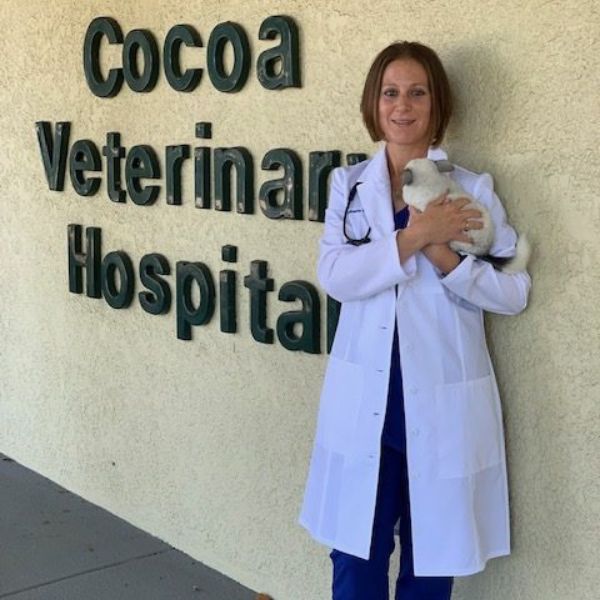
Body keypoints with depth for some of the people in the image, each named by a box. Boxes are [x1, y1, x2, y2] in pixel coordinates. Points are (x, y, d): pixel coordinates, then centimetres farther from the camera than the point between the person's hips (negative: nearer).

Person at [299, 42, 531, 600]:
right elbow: (335, 276, -10)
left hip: (442, 402, -1)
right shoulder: (349, 184, 4)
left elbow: (514, 291, -5)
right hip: (365, 399, 1)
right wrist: (412, 237, -20)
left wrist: (443, 255, -18)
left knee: (431, 555, 12)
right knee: (355, 555, 10)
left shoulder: (472, 189, 0)